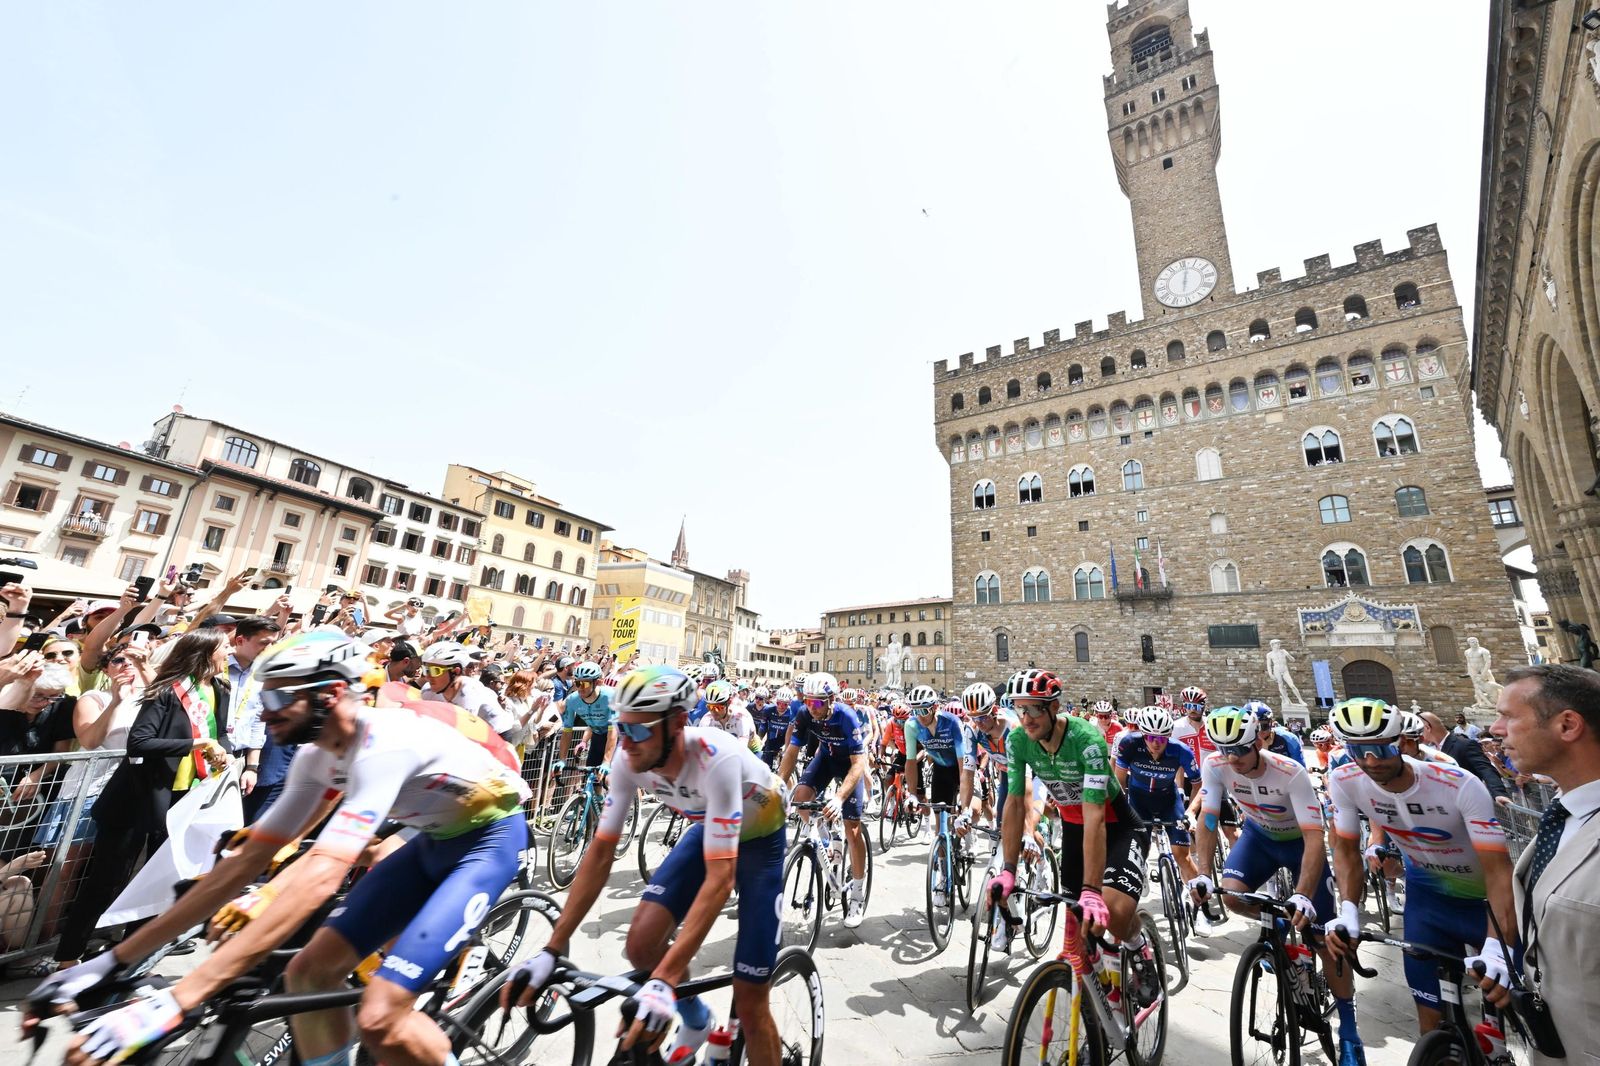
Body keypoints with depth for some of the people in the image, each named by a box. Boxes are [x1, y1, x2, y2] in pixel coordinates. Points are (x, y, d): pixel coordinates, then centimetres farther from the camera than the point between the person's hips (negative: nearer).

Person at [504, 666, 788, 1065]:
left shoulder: (716, 760, -40)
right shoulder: (629, 760, -22)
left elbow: (720, 878, -39)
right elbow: (601, 852, -13)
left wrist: (665, 981, -43)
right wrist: (552, 950, -16)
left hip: (761, 840, -5)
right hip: (708, 830, 5)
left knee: (749, 1000, -5)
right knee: (641, 944, -9)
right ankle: (696, 1021, 21)